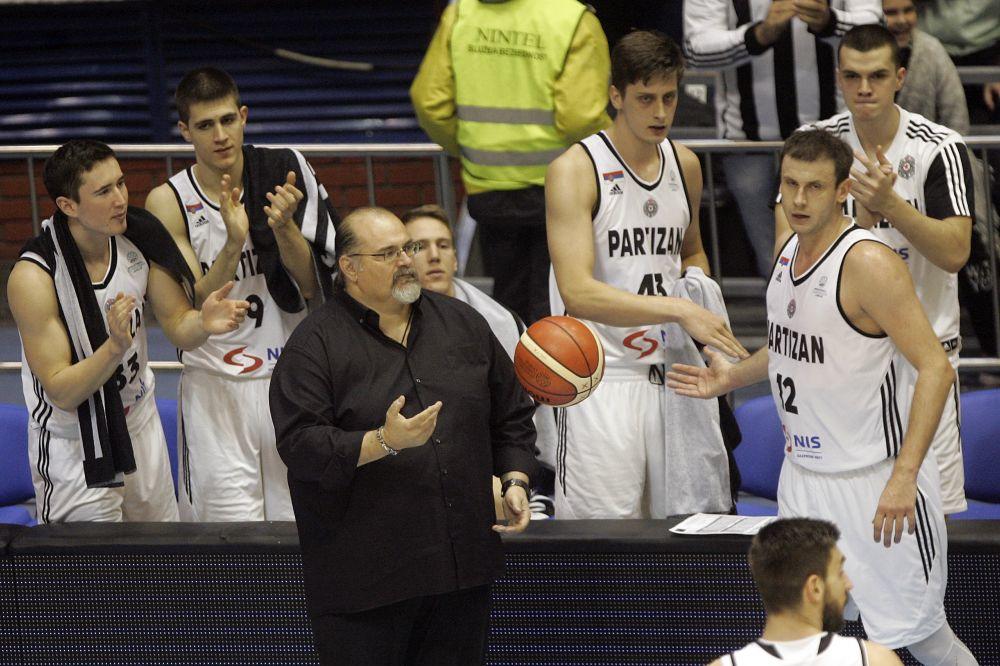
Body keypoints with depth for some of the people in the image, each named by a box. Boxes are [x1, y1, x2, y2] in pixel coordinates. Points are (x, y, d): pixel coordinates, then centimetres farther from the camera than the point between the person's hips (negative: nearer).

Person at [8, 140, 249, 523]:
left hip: (140, 430, 6)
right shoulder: (33, 277, -26)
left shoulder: (139, 237, -10)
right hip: (73, 447, -6)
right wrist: (115, 347, -40)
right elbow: (61, 391, -24)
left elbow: (179, 330, -2)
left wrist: (203, 323, -25)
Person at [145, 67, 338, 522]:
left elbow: (313, 286, -2)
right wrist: (233, 243, -25)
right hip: (214, 381, -2)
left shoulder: (286, 172, -1)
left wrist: (284, 226, -20)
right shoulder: (168, 203, -4)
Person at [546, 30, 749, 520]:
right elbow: (577, 292, -22)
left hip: (669, 372, 6)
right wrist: (678, 310, -30)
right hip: (602, 382, -6)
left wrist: (701, 315, 8)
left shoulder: (685, 166, 10)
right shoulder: (574, 172, -11)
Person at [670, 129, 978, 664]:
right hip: (805, 475, 8)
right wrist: (731, 378, 12)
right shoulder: (790, 246, 6)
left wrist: (903, 478, -28)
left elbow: (935, 368, -23)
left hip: (873, 480, -8)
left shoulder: (868, 263, -20)